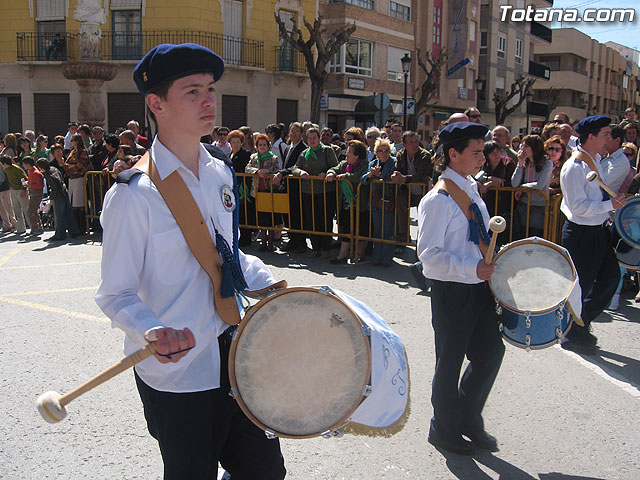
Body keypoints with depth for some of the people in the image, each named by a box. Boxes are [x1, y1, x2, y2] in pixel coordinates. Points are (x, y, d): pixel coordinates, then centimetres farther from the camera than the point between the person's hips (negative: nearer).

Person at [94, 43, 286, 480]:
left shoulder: (220, 171, 3)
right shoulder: (134, 194, -19)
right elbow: (116, 295, -14)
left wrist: (274, 286, 4)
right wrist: (151, 332, -32)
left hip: (233, 354, 6)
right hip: (175, 373, -6)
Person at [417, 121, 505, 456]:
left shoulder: (471, 188, 9)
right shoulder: (438, 200, -18)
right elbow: (429, 253, -21)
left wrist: (492, 259, 8)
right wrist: (471, 269, -27)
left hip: (479, 286, 8)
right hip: (452, 290, -8)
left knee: (491, 351, 15)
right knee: (450, 362, 7)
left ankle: (468, 418, 36)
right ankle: (445, 431, 30)